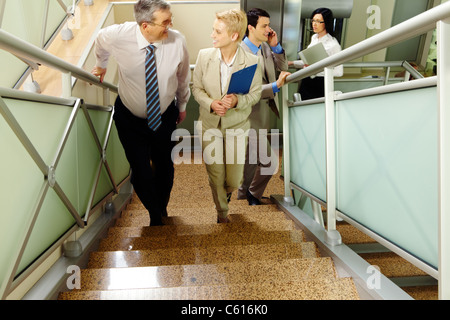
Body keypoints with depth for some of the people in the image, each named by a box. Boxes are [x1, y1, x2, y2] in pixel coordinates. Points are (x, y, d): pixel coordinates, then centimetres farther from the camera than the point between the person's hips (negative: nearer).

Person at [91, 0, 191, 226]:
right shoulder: (117, 36, -23)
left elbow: (183, 77, -1)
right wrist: (101, 65, 23)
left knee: (165, 167, 14)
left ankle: (162, 208, 46)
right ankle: (155, 214, 35)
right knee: (141, 173, 3)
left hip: (165, 116, 1)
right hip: (130, 117, -1)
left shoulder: (177, 41, -21)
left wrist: (182, 106, 13)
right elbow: (100, 41, 5)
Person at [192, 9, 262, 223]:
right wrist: (210, 103, -18)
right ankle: (222, 212, 40)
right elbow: (197, 88, 2)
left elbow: (255, 93, -2)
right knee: (215, 177, 11)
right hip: (210, 125, 1)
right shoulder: (204, 55, -8)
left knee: (234, 181, 9)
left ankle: (227, 192, 49)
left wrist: (237, 100, -24)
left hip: (237, 127, -1)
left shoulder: (252, 62, -14)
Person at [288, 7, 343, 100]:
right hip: (306, 81, 7)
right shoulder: (314, 38, 9)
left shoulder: (333, 44, -14)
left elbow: (339, 72, -17)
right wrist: (292, 63, 14)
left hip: (320, 85, -6)